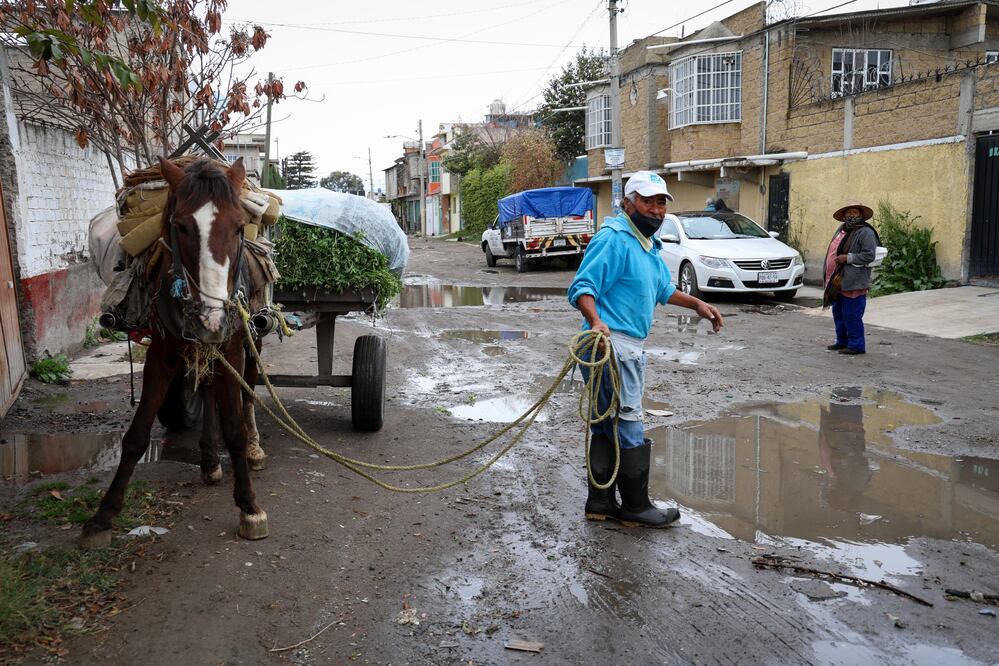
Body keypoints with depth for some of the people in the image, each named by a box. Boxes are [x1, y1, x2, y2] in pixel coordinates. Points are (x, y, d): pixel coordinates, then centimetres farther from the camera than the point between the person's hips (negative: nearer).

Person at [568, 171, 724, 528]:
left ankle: (601, 502, 23)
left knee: (608, 426, 14)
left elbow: (662, 289, 35)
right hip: (610, 344, -10)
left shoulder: (649, 244, 19)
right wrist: (596, 321, -38)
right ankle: (635, 507, 8)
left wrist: (696, 303, 28)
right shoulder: (614, 238, -14)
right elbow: (582, 287, -22)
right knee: (629, 426, -4)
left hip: (630, 348, 10)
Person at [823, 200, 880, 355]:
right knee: (838, 313, 16)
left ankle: (857, 345, 5)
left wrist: (847, 258, -20)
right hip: (837, 282, 9)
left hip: (853, 283, -9)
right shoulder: (841, 229, 16)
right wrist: (829, 278, 19)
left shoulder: (865, 232, -10)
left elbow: (869, 256, -18)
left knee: (852, 315, -5)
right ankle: (842, 341, 27)